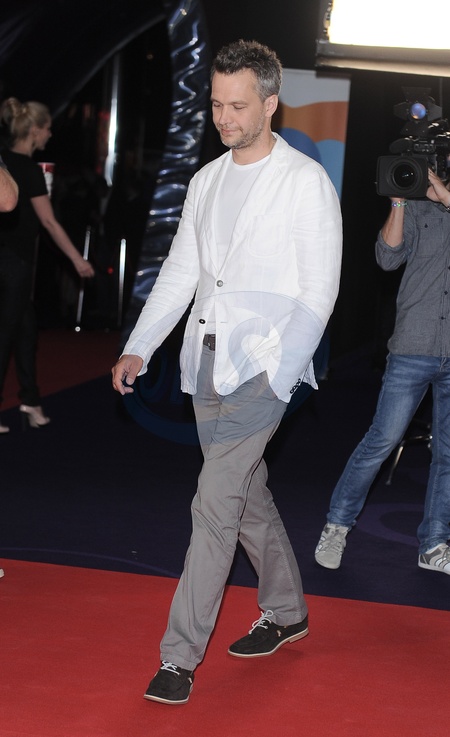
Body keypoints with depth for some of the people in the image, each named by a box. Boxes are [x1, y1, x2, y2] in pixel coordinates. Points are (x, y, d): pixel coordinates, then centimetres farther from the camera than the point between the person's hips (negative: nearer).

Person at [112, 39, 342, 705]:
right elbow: (179, 274, 15)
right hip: (207, 363, 7)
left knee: (215, 507, -10)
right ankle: (286, 613, 33)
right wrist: (138, 349, 5)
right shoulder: (206, 181, 13)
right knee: (248, 496, 16)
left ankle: (180, 655, -6)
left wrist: (275, 377, -15)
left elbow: (318, 292, -9)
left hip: (262, 367, -6)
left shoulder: (306, 182, -6)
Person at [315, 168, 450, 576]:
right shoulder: (417, 212, 5)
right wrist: (398, 200, -15)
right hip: (413, 350, -2)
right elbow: (388, 257, -7)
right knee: (382, 441, -4)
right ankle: (337, 526, 10)